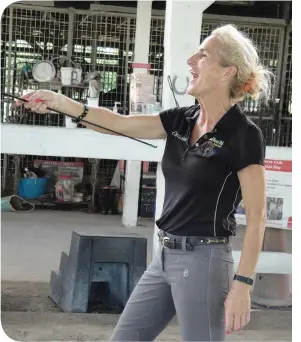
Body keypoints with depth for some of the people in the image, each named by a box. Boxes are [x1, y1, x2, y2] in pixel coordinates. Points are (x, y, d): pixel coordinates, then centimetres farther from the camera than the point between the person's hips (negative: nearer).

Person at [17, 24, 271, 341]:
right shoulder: (181, 119, 6)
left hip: (203, 260, -8)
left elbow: (256, 217, -14)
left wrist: (242, 285, -18)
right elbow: (121, 124, 4)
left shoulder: (244, 134, -14)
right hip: (165, 255, 8)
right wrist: (60, 101, -7)